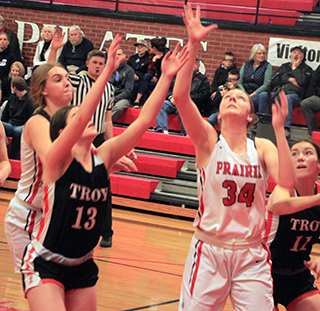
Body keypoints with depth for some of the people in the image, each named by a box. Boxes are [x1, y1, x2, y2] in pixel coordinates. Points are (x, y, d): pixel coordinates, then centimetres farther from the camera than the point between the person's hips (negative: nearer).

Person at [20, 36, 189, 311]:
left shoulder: (103, 157, -1)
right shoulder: (57, 159, -14)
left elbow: (144, 121, -7)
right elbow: (82, 116, -31)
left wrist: (166, 77, -13)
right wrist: (107, 72, -35)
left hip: (82, 267, 6)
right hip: (45, 265, -6)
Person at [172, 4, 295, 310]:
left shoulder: (262, 147, 3)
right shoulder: (208, 140, -3)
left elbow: (287, 181, -17)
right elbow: (180, 96, -19)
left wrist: (279, 130, -17)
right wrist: (193, 45, -26)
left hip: (251, 256, 2)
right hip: (209, 250, -2)